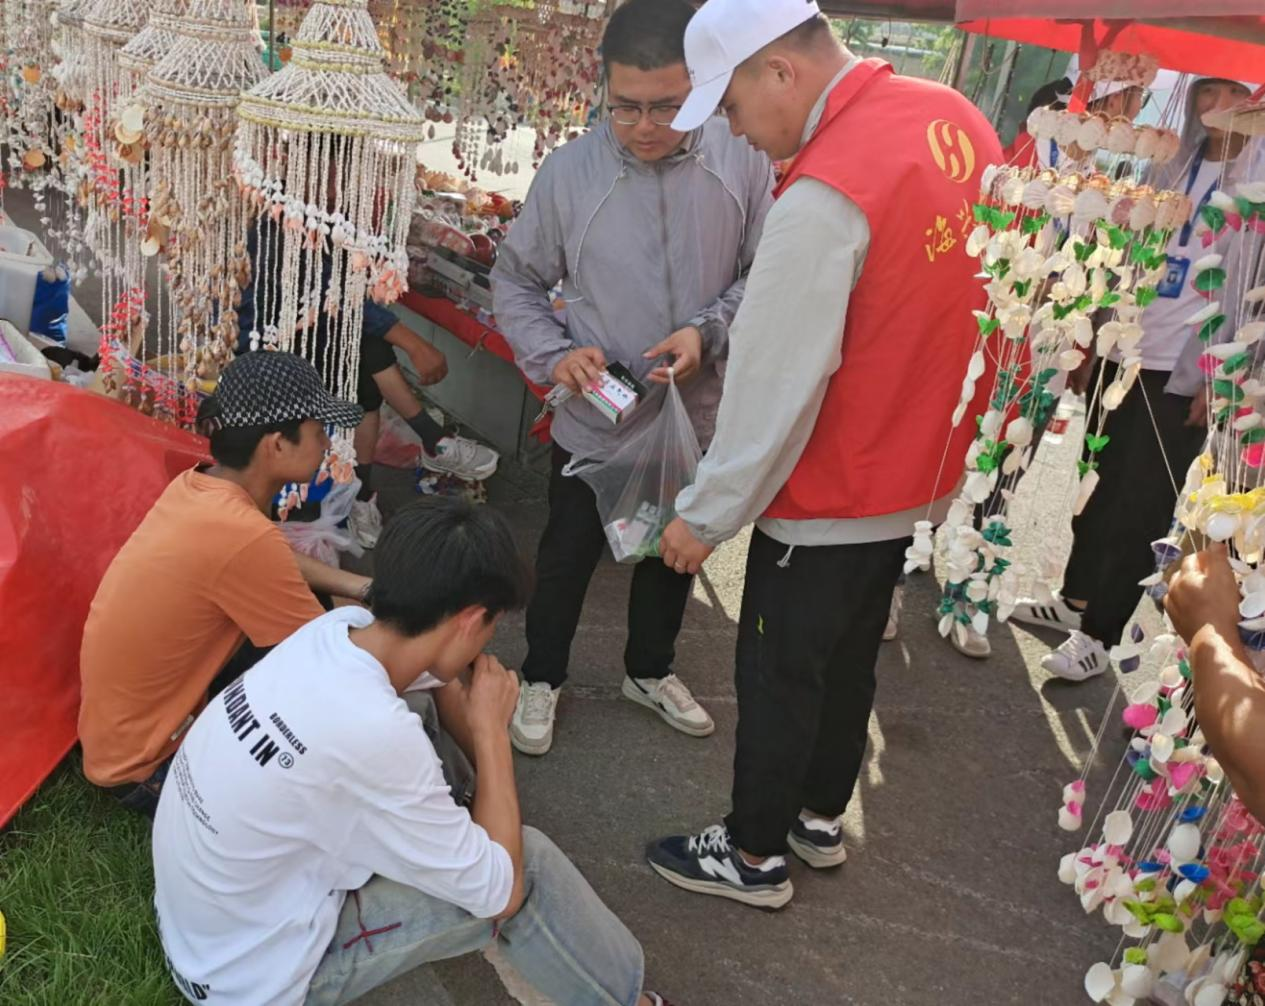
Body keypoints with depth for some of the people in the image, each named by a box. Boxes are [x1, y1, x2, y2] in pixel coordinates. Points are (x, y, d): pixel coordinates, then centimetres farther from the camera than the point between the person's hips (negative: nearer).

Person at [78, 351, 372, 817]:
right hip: (145, 766, -8)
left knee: (309, 605, 7)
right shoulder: (240, 533, -32)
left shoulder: (197, 486, -5)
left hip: (128, 720, 8)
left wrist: (360, 586, 6)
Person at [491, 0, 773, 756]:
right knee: (567, 559, 15)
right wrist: (553, 354, -17)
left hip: (700, 418, 2)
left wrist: (710, 331, -22)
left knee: (676, 554, 22)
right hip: (596, 420, -1)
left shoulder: (746, 163, -13)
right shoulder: (569, 171, -13)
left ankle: (651, 670, 48)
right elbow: (516, 281, -1)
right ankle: (543, 678, 41)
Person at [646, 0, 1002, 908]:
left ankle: (757, 856, 31)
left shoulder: (826, 192, -28)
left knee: (778, 676, 11)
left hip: (831, 497, -8)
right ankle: (821, 817, 43)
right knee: (849, 656, 24)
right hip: (918, 472, 9)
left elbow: (775, 382, -24)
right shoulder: (956, 117, -2)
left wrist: (707, 516, -12)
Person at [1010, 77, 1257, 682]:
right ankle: (1076, 599, 31)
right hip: (1125, 350, 6)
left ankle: (1099, 634, 12)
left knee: (1141, 505, 1)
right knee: (1103, 483, 15)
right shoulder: (1177, 163, 11)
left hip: (1186, 370, -5)